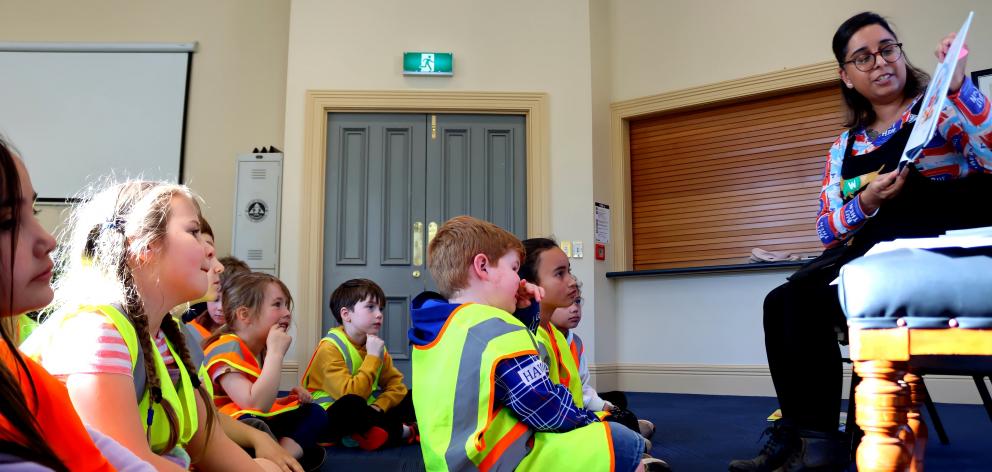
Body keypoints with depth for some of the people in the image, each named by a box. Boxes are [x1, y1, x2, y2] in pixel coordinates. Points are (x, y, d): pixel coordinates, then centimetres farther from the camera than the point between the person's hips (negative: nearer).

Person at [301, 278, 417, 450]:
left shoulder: (376, 345, 8)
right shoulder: (330, 348, -15)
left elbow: (396, 384, 3)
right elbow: (349, 394, -26)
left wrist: (378, 407, -16)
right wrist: (373, 358, -21)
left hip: (362, 415, 7)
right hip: (333, 417, -7)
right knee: (350, 404, -38)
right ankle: (401, 431, -16)